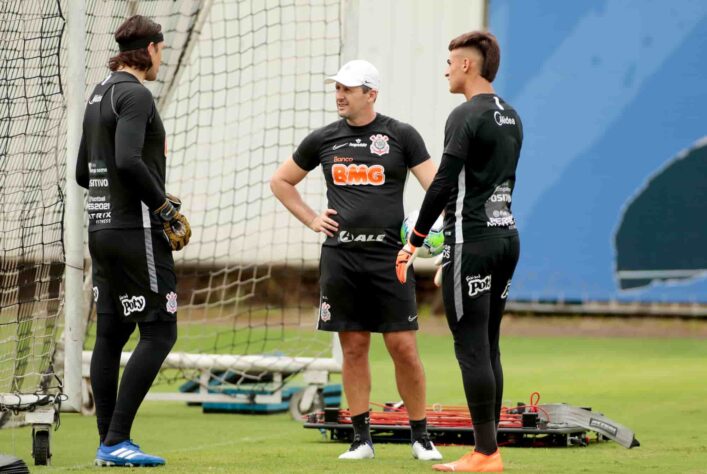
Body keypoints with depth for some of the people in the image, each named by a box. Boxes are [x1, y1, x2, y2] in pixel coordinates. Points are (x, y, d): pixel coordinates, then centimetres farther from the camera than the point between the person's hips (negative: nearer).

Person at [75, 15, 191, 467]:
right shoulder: (135, 94, -12)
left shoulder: (100, 94, 17)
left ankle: (109, 444, 10)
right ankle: (117, 439, -13)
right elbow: (128, 160, -25)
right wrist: (166, 209, -14)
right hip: (135, 230, -10)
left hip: (101, 226, 10)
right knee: (159, 332, -8)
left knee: (111, 334, 9)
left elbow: (84, 172, 21)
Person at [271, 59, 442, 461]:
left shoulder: (401, 136, 1)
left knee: (403, 347, -5)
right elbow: (281, 182, 22)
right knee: (354, 347, 5)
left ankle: (421, 436, 6)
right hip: (340, 256, 3)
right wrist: (311, 220, 10)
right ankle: (362, 438, 11)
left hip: (388, 256, -3)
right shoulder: (324, 140, 9)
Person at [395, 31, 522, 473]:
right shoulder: (511, 117, 14)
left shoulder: (466, 116, -12)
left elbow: (444, 184, -17)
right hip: (507, 236, 9)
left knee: (472, 348, -6)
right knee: (488, 347, 12)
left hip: (473, 242, -9)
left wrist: (414, 243, -11)